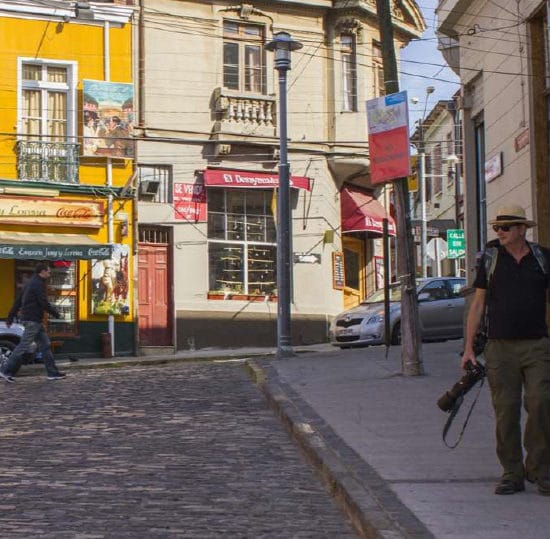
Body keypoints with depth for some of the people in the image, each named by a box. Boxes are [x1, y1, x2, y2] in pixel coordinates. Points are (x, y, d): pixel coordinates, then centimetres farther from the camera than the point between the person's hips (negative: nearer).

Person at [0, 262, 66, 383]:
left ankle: (52, 372, 9)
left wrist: (11, 317, 21)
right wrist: (56, 313, -4)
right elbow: (44, 303, -18)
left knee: (45, 345, 9)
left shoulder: (31, 283, 17)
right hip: (33, 320, -10)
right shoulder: (38, 284, -13)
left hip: (35, 320, 10)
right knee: (24, 346, -7)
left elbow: (18, 301, 19)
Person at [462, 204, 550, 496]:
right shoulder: (490, 259, 8)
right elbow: (478, 304, 9)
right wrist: (468, 347, 5)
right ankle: (512, 474, 9)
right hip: (500, 346, 0)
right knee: (505, 410, 0)